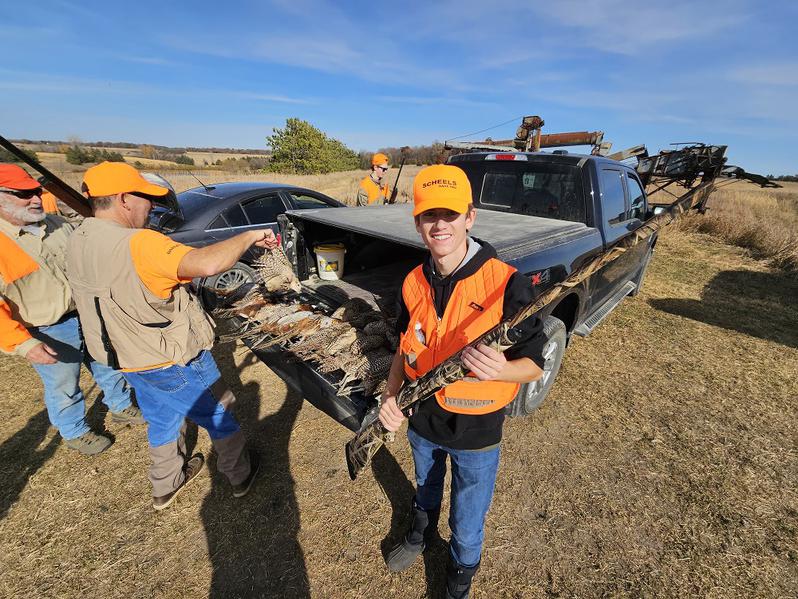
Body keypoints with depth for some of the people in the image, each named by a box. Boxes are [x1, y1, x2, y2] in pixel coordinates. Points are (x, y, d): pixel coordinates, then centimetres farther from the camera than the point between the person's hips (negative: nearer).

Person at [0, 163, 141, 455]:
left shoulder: (57, 224, 1)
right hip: (49, 333, -5)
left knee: (109, 367, 20)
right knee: (63, 387, 14)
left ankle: (120, 406, 43)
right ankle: (75, 432, 37)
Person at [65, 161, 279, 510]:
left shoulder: (78, 244, 0)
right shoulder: (137, 245, -30)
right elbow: (207, 264, -46)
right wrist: (250, 237, -32)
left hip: (130, 361, 8)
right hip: (176, 363, -8)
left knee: (163, 422, 29)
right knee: (220, 417, 16)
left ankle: (166, 486, 49)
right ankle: (240, 476, 37)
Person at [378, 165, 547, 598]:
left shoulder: (505, 284, -24)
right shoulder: (413, 284, -9)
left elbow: (535, 364, -16)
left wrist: (498, 370, -38)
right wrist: (391, 394, -12)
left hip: (476, 432, -3)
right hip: (421, 420, 4)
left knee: (467, 525, 23)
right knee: (425, 491, 34)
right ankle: (421, 532, 68)